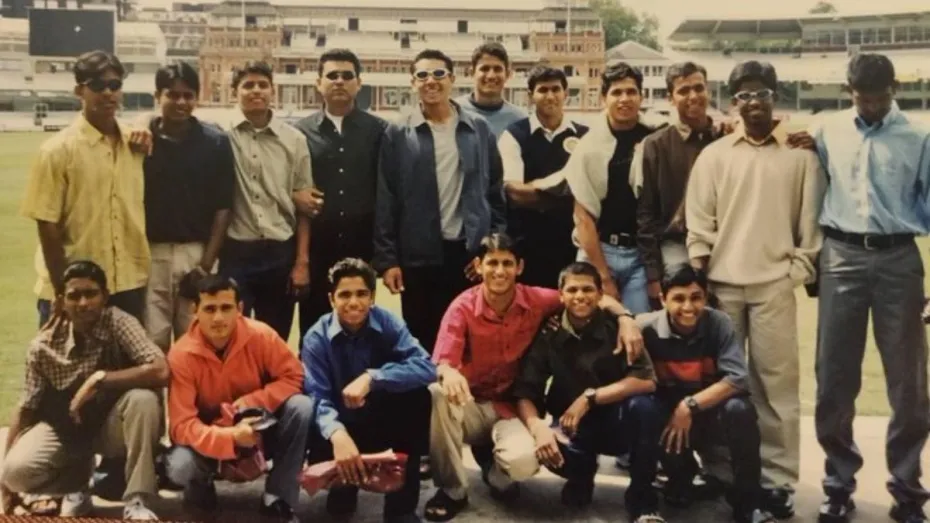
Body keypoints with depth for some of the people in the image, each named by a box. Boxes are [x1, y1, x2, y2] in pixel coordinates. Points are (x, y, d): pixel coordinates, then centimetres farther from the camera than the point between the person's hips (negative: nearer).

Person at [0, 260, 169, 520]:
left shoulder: (118, 323, -19)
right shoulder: (43, 346, -11)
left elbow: (160, 372, -32)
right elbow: (26, 410, -3)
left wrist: (98, 379, -31)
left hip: (112, 425, -1)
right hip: (63, 428, 2)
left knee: (143, 400, -34)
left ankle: (136, 501, -22)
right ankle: (76, 485, 7)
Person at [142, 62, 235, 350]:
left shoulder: (216, 142, 1)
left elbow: (222, 208, 1)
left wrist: (207, 264, -5)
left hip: (196, 253, 0)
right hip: (150, 253, 0)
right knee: (153, 342, 2)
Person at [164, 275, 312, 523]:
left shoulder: (260, 335, -18)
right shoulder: (181, 355, -21)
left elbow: (293, 377, -11)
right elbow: (181, 424, -24)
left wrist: (253, 402, -26)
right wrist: (232, 437, -41)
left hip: (259, 429, 2)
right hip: (213, 438, -1)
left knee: (302, 407, -27)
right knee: (179, 466, -33)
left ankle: (277, 499, -12)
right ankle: (201, 485, 8)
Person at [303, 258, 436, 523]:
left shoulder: (389, 324, -15)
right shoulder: (317, 338, -16)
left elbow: (426, 368, -29)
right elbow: (317, 398, -28)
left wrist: (372, 378, -41)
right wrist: (338, 435, -50)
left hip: (385, 422, 1)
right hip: (343, 426, -1)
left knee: (417, 396, -29)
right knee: (319, 451, -33)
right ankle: (345, 483, 10)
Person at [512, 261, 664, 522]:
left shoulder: (617, 328, -9)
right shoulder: (548, 335, -7)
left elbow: (646, 381, -21)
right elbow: (525, 394, -11)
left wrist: (589, 398, -26)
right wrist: (538, 427, -32)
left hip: (616, 423, 0)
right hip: (571, 427, 0)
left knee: (644, 406, -33)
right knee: (546, 449, -34)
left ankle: (642, 499, -14)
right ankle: (582, 475, 5)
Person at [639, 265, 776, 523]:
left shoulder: (719, 323, -15)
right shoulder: (648, 328, -16)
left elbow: (737, 379, -22)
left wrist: (690, 406, -28)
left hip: (712, 409, 0)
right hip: (670, 412, 0)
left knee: (739, 409, -34)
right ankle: (680, 479, 5)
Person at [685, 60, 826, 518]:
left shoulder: (800, 154, 5)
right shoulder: (714, 154, 6)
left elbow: (811, 217, 5)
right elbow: (699, 221, 4)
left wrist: (801, 267, -1)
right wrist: (697, 275, -1)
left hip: (774, 284, -1)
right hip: (721, 284, 1)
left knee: (775, 383, 0)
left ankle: (776, 477, 6)